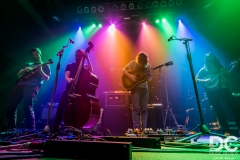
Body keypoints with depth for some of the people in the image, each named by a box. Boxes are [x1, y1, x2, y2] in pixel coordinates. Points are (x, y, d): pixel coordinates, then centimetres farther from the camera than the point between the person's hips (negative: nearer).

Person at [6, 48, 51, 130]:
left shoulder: (45, 66, 15)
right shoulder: (28, 64, 31)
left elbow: (46, 78, 1)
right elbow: (18, 75, 23)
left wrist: (40, 71, -15)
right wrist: (24, 70, 3)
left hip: (32, 86, -6)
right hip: (20, 85, 6)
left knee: (27, 107, -21)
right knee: (11, 106, -1)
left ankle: (31, 130, -17)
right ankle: (11, 128, 10)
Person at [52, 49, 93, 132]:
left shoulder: (84, 67, 13)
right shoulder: (70, 66, 15)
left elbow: (91, 71, -10)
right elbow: (66, 75, -1)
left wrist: (87, 58, -15)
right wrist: (68, 79, -26)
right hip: (69, 90, 1)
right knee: (60, 109, -9)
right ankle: (54, 129, -2)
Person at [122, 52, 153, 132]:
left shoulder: (148, 65, 3)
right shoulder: (133, 63, -6)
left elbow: (149, 79, 5)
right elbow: (123, 70, -7)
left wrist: (151, 75, -16)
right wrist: (130, 76, -20)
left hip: (144, 88, 3)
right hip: (135, 88, -3)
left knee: (144, 109, 4)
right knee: (136, 108, -5)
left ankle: (144, 127, 11)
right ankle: (136, 127, 2)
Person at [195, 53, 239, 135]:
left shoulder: (220, 67, 13)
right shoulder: (203, 70, 5)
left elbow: (229, 75, 8)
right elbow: (195, 79, -2)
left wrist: (233, 66, -6)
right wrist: (204, 81, -18)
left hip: (223, 88, 2)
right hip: (211, 92, -2)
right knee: (219, 111, 0)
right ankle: (226, 131, 8)